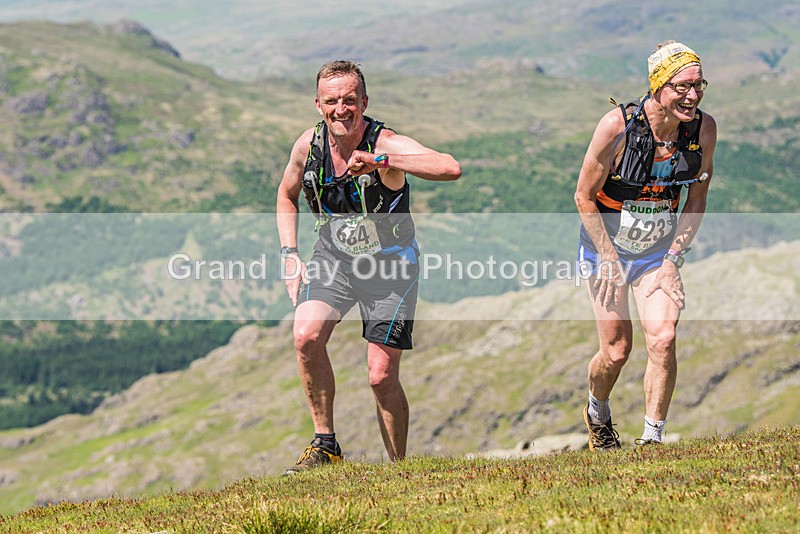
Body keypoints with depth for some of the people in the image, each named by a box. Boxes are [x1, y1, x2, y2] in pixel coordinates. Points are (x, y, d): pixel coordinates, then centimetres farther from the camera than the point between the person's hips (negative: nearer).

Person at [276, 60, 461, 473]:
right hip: (333, 256, 3)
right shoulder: (309, 144, -9)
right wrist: (289, 255, 1)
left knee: (382, 377, -7)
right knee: (306, 335, -24)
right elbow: (287, 195, 13)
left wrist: (382, 161, -51)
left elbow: (451, 169, -43)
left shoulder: (386, 144, -24)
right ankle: (325, 444, -9)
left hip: (389, 266, -3)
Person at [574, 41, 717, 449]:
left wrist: (674, 256, -5)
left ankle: (652, 439, -4)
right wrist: (609, 259, -13)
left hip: (660, 250, 3)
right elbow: (585, 197, -13)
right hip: (606, 245, -2)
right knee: (616, 351, 1)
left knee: (663, 339, -16)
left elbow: (697, 198, 1)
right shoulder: (617, 126, -25)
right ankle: (597, 412, 33)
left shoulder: (704, 128, -14)